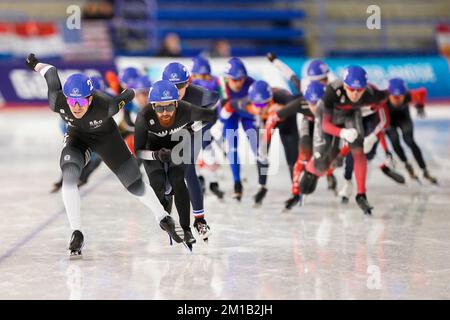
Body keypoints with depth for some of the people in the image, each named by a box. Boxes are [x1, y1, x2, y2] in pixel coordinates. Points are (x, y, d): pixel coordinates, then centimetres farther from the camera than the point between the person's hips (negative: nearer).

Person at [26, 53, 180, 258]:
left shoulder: (104, 105, -40)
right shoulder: (57, 102, -33)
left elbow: (129, 95, -18)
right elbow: (52, 72, -14)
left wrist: (129, 94, 5)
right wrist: (35, 64, 6)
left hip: (106, 137, -1)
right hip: (77, 138, 1)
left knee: (135, 185, 4)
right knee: (69, 178, -26)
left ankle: (163, 219, 29)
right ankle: (76, 234, -18)